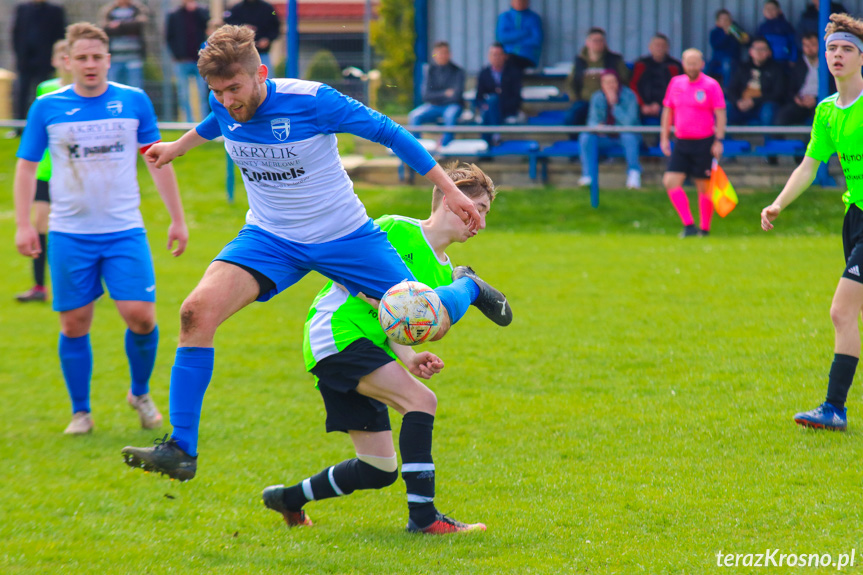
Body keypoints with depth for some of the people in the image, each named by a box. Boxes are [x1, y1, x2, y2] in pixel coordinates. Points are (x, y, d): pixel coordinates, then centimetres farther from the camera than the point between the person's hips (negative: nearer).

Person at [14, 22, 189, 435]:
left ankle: (140, 393, 16)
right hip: (69, 235, 0)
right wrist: (23, 224, -1)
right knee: (74, 323, 1)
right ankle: (80, 412, 16)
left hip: (125, 231, 0)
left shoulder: (134, 102, 3)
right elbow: (26, 165, 7)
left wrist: (177, 219, 11)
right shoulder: (47, 108, 1)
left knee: (140, 315, -10)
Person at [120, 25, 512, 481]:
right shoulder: (225, 108, -11)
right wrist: (178, 146, 34)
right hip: (269, 238, 3)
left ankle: (467, 288, 44)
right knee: (197, 311, -23)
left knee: (431, 325, 3)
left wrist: (449, 190, -12)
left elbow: (387, 132, -15)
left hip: (344, 237, -3)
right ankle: (180, 450, -19)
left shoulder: (310, 101, -25)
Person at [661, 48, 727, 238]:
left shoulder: (711, 85, -5)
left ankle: (705, 229, 12)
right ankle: (689, 225, -4)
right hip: (681, 142, 4)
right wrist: (664, 137, 11)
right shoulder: (675, 83, 8)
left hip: (704, 143, -4)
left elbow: (720, 114, -6)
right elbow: (668, 110, 16)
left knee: (703, 187, 1)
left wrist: (719, 141, -13)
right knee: (671, 181, -9)